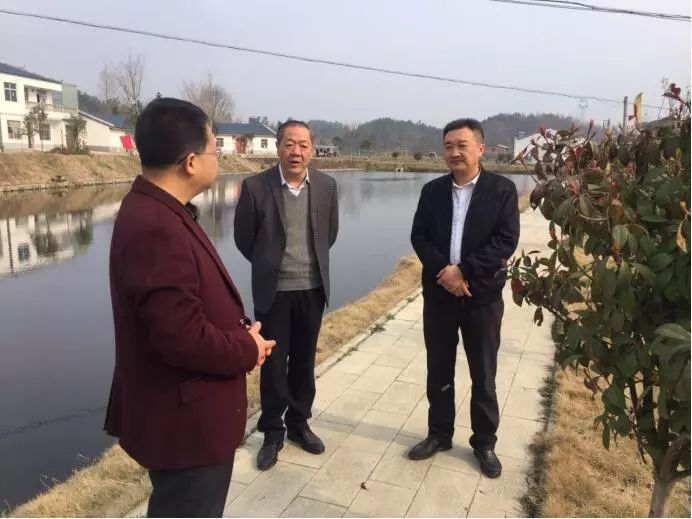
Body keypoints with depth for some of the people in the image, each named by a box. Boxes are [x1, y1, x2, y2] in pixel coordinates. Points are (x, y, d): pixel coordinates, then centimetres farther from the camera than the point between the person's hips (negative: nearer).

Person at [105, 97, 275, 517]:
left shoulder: (157, 212, 5)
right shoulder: (157, 229, -29)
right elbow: (184, 338, -31)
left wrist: (241, 332, 0)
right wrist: (248, 350, -14)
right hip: (185, 423, -10)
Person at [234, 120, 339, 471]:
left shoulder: (326, 186, -2)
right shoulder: (255, 187, -12)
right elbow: (243, 238, -1)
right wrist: (269, 264, 9)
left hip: (313, 288, 3)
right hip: (273, 291, -2)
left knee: (304, 361, 15)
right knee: (273, 363, 7)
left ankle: (298, 423, 33)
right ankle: (272, 432, 25)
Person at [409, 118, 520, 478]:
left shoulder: (502, 189, -4)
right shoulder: (432, 191, 6)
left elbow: (506, 241, -12)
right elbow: (419, 237, 0)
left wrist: (462, 270, -19)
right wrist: (443, 271, -16)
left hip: (483, 296, -2)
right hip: (439, 294, 3)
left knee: (483, 375, 10)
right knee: (438, 371, 13)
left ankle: (484, 443, 27)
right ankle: (439, 434, 31)